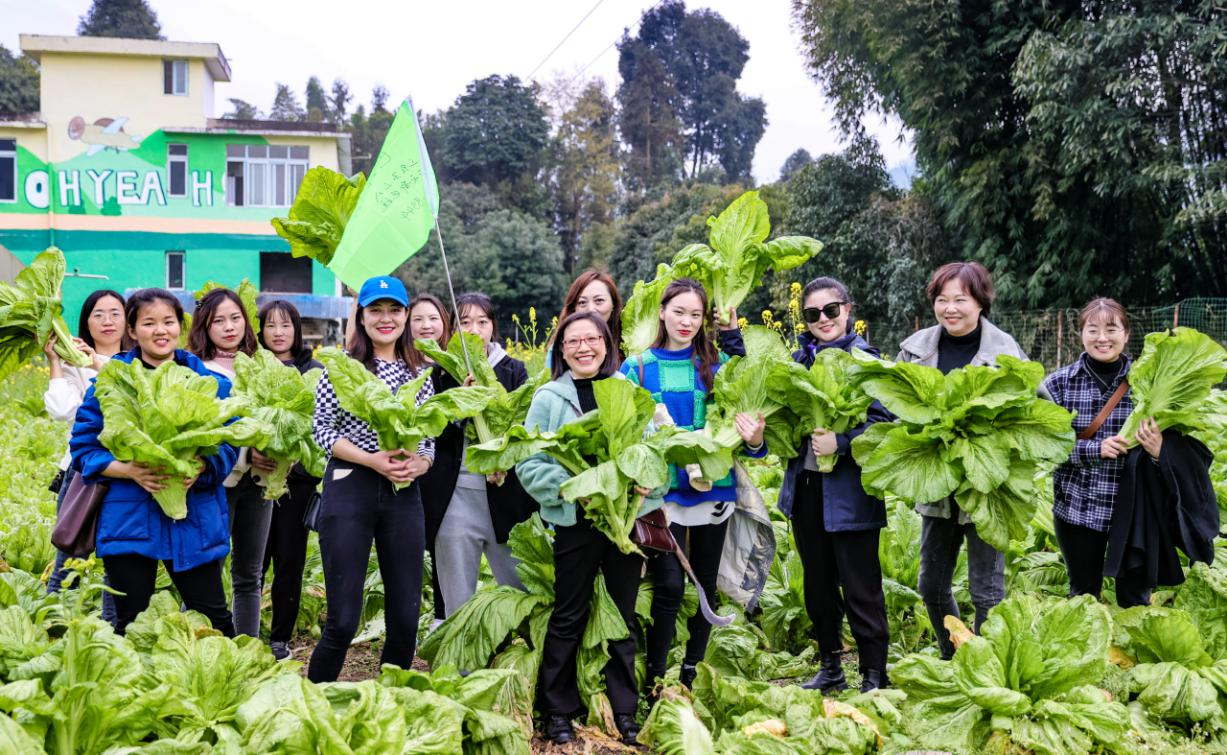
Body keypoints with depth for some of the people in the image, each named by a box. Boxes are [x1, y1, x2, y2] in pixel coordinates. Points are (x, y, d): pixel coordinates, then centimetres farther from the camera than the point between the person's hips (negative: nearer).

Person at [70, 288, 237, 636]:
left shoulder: (210, 382, 4)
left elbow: (229, 444, 3)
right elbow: (84, 447, 0)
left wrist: (201, 467, -18)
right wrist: (130, 470, -17)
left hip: (195, 518, 1)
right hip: (129, 518, -1)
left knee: (214, 618, 4)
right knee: (130, 625, 10)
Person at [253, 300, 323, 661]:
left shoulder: (314, 371, 5)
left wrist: (294, 456, -13)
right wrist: (250, 452, -16)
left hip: (298, 478, 0)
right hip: (257, 476, 0)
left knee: (289, 561, 5)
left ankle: (280, 639, 15)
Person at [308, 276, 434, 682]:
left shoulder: (419, 372, 13)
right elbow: (322, 429, -4)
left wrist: (419, 463, -8)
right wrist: (372, 459, -17)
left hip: (403, 494, 4)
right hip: (349, 490, -4)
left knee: (406, 619, 6)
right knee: (343, 620, -5)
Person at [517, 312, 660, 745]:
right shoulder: (550, 397, -2)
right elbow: (528, 464, -6)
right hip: (575, 522, -2)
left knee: (624, 617, 12)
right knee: (569, 619, 8)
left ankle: (624, 710, 25)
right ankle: (558, 710, 21)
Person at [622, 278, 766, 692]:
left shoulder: (717, 364, 6)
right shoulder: (638, 367, 3)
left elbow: (743, 404, 4)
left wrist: (754, 439, -17)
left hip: (714, 488, 2)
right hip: (663, 490, -2)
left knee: (706, 585, 10)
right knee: (669, 585, -10)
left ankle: (693, 674, 25)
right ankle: (654, 681, 3)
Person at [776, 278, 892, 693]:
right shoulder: (800, 357, 10)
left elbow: (883, 419, -16)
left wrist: (840, 442, -24)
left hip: (848, 491, -6)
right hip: (805, 486, 7)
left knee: (860, 589, 1)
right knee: (818, 585, 16)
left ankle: (874, 677, 14)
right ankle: (830, 669, 30)